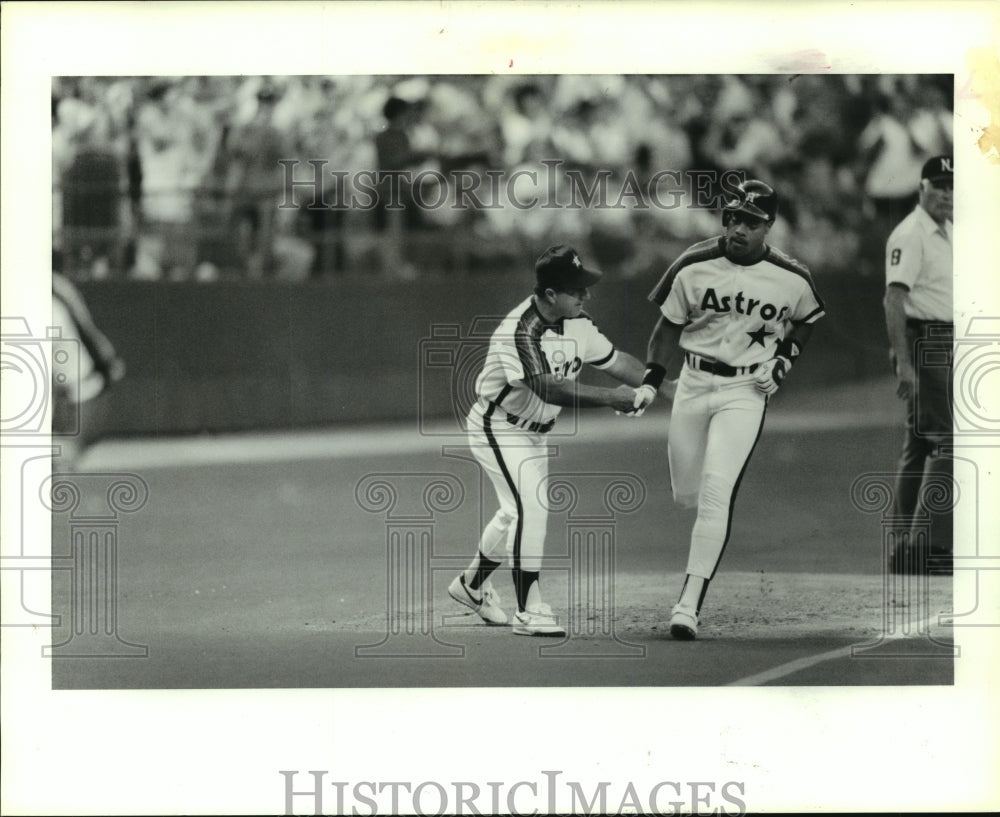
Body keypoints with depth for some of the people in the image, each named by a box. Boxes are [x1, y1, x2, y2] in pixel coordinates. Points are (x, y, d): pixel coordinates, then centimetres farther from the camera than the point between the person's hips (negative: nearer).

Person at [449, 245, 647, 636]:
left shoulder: (576, 324, -5)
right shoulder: (520, 330, -32)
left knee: (519, 512, 19)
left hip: (534, 432, 9)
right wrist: (609, 397, -44)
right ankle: (528, 612, -15)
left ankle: (472, 585, 41)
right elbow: (548, 387, -42)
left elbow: (616, 360, 4)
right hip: (498, 428, -9)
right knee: (531, 507, -20)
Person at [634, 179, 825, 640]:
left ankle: (689, 605, -17)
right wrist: (651, 380, -6)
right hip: (694, 382, 3)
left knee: (716, 490, -17)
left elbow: (806, 319, 13)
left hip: (746, 391, -3)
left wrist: (784, 359, -2)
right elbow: (670, 325, 4)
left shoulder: (792, 279, -8)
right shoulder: (693, 266, -8)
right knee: (685, 493, 9)